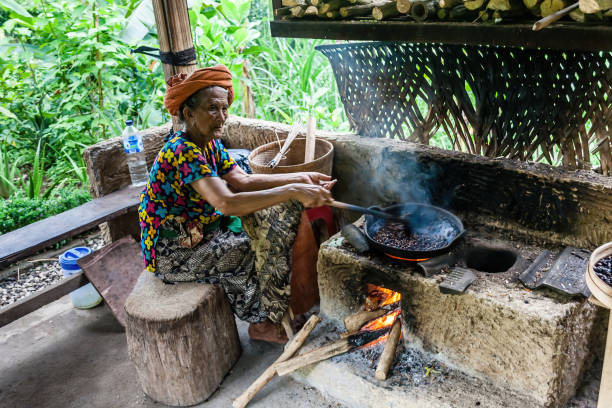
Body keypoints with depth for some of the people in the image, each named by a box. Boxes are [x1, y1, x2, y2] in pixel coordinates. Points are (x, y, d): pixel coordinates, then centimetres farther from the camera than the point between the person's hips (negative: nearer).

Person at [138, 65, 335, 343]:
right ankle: (263, 323, 7)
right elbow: (227, 203, -38)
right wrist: (292, 191, -39)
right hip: (172, 254, -9)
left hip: (199, 233, 9)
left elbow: (243, 181, 1)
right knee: (266, 247, -14)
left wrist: (301, 178, -7)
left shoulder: (210, 143, 2)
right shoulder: (183, 152, -27)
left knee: (271, 223, -2)